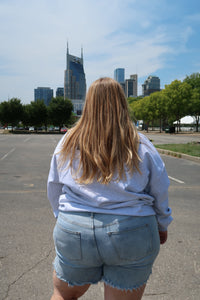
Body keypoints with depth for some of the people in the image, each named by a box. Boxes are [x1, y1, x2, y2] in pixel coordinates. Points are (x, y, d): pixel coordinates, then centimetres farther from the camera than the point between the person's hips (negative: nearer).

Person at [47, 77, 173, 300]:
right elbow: (160, 192, 3)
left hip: (74, 232, 1)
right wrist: (162, 226, 20)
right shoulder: (141, 147, -6)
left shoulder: (67, 143, -2)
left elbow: (54, 190, 8)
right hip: (132, 236, 0)